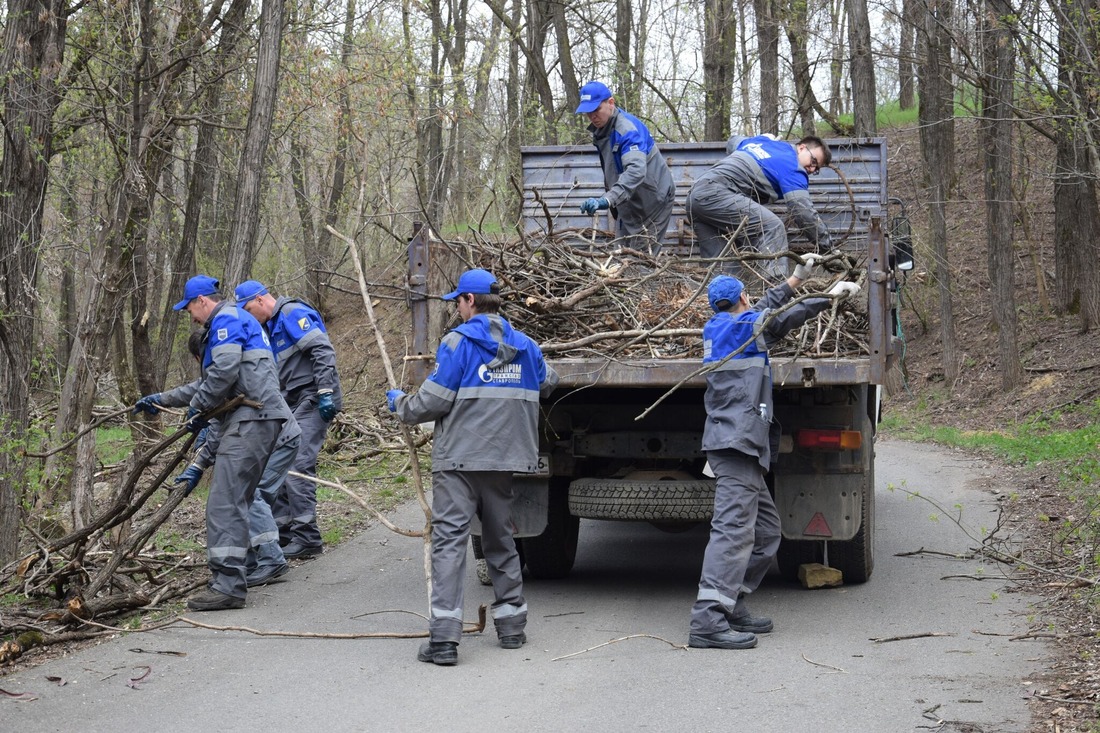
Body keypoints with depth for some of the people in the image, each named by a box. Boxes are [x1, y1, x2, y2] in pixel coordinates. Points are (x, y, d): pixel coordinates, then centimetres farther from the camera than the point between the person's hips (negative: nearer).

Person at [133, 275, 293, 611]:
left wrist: (197, 407, -4)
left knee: (225, 502, -16)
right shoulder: (232, 322, 30)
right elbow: (208, 384, 36)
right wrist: (162, 399, 35)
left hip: (252, 419, -11)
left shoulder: (227, 319, -4)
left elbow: (224, 371, -18)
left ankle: (228, 585, -23)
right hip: (252, 420, 11)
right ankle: (232, 580, 17)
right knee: (238, 501, 13)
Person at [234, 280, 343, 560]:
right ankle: (282, 529, 17)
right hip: (294, 403, 10)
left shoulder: (293, 314, -10)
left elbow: (322, 350, -20)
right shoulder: (272, 326, 21)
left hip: (313, 400, -10)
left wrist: (325, 392, -24)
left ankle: (307, 538, -11)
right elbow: (276, 373, 25)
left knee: (297, 465, -13)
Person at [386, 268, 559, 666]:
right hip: (504, 459, 6)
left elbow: (431, 402, -11)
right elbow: (548, 382, 29)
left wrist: (400, 404, 10)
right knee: (501, 539, 19)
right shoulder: (525, 346, 10)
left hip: (459, 458, -6)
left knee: (449, 539, -8)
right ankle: (512, 625, 24)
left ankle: (444, 637, -17)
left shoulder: (457, 342, -9)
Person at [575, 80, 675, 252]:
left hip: (652, 199, -9)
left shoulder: (628, 129, -27)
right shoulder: (600, 130, 3)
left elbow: (636, 170, -43)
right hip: (630, 204, 9)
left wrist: (607, 200, -55)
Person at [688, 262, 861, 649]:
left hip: (735, 443, 10)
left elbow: (768, 307, 32)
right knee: (734, 527, -18)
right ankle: (708, 621, -27)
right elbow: (788, 315, 4)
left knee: (765, 529, 14)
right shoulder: (743, 325, -4)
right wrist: (832, 295, 19)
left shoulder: (716, 327, 19)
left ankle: (731, 607, 13)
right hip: (737, 441, -10)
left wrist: (798, 275, 41)